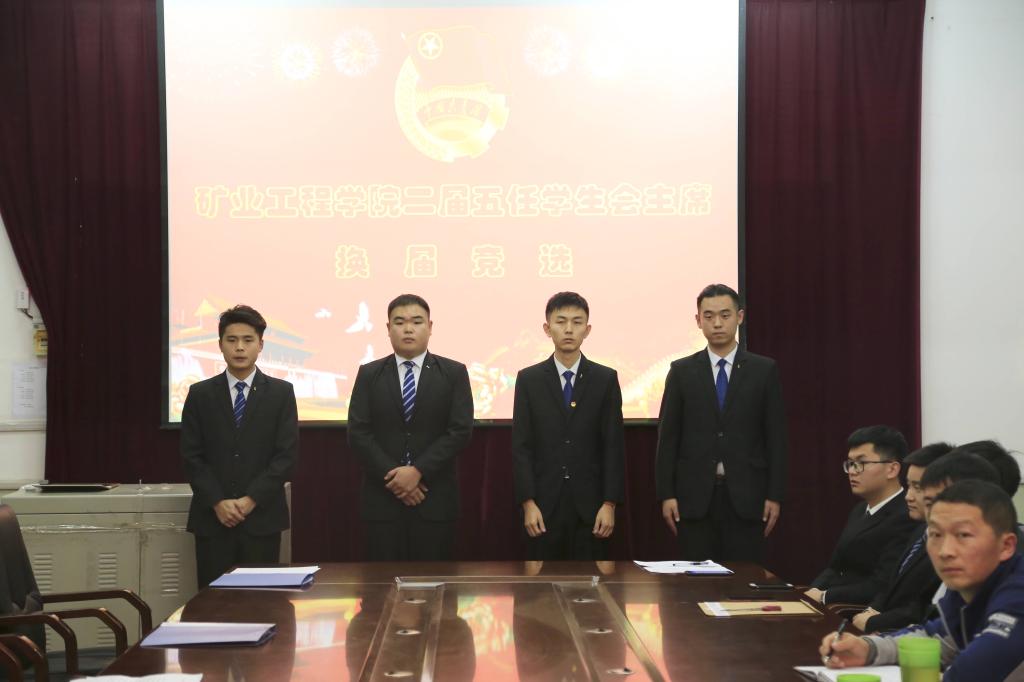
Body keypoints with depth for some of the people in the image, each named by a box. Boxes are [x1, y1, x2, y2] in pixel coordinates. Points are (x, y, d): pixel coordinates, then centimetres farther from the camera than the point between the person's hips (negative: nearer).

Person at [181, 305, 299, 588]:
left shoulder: (281, 392, 5)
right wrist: (218, 502, -9)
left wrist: (251, 500, -10)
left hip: (262, 516, -1)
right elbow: (191, 456, 3)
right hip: (212, 517, 1)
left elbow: (287, 453, -2)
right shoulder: (200, 394, 7)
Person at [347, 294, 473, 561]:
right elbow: (358, 433, 0)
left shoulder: (454, 373, 5)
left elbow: (460, 430, -4)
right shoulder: (369, 374, 7)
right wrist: (393, 477, -11)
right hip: (382, 497, 1)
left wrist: (418, 471, -14)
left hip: (435, 499, -1)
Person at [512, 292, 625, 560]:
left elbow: (614, 445, 2)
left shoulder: (606, 379, 5)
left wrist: (610, 503, -5)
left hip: (590, 504, 0)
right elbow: (521, 446, 1)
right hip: (544, 504, 0)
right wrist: (527, 503, -7)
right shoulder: (528, 379, 5)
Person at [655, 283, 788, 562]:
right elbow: (667, 437, 4)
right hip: (695, 496, 0)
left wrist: (775, 496, -2)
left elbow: (776, 437, 3)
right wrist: (666, 494, -3)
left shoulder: (764, 370, 5)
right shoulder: (681, 371, 6)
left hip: (745, 496, 0)